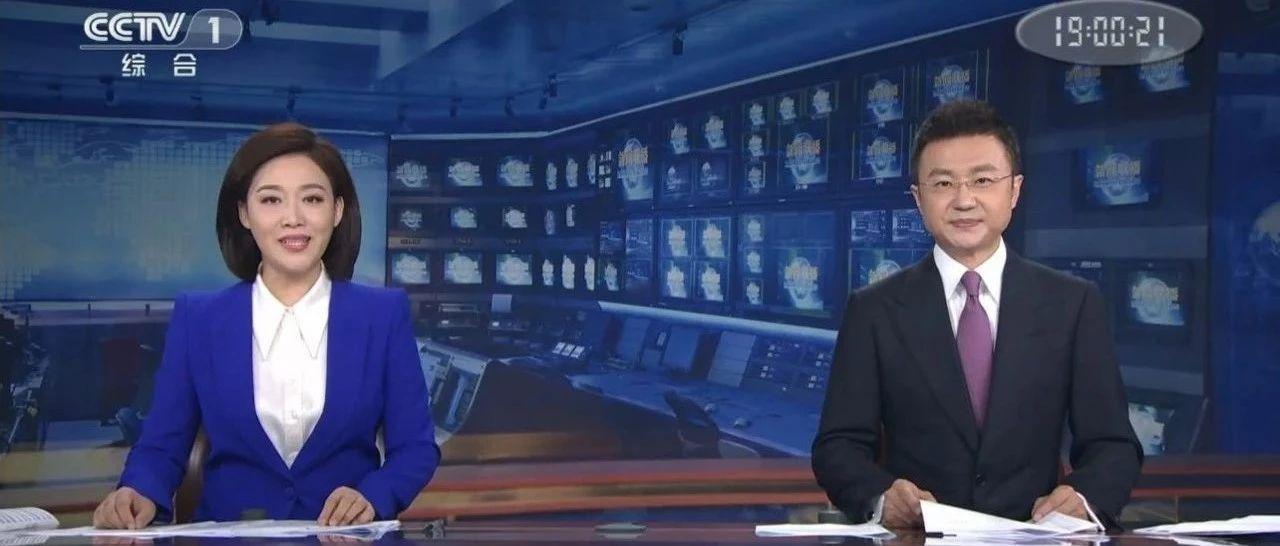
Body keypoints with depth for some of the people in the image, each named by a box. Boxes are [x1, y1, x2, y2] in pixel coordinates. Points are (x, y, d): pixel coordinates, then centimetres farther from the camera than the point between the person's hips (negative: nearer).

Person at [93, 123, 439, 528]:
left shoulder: (384, 315, 4)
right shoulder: (196, 319, 6)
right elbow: (162, 447, 5)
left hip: (345, 538, -1)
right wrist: (139, 495, -17)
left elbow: (416, 446, 3)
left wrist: (372, 496, -17)